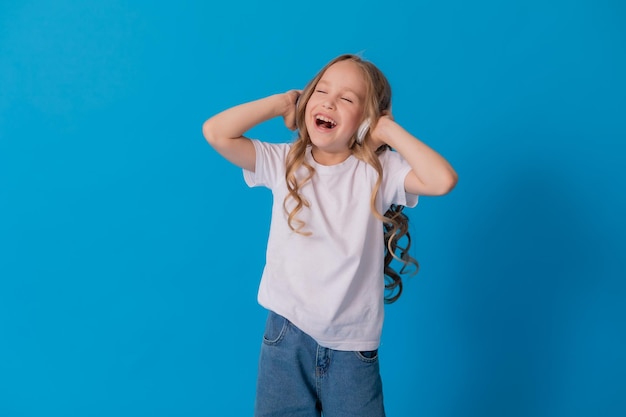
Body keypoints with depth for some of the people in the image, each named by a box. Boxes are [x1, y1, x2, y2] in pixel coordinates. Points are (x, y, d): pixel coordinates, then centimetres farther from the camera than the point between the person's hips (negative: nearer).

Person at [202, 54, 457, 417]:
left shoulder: (379, 170, -6)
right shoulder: (284, 163, -2)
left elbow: (443, 180, -22)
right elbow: (216, 133, -12)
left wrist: (389, 130, -13)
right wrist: (282, 102, -6)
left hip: (353, 345, -1)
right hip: (287, 336, 1)